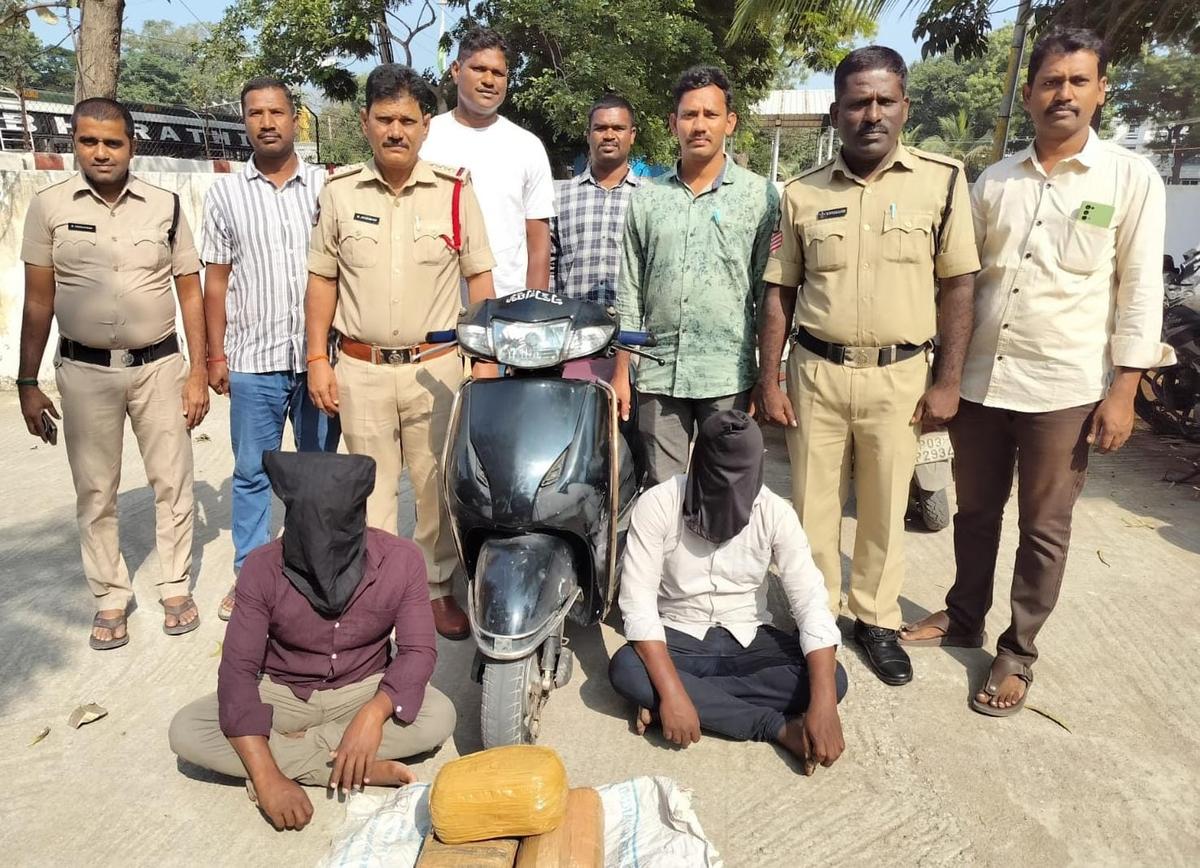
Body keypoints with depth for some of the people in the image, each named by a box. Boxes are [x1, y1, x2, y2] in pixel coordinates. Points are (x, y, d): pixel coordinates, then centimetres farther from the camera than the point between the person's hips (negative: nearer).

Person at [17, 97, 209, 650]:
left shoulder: (165, 206, 0)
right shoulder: (50, 206, 0)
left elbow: (190, 293, 3)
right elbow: (38, 301, 3)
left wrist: (197, 372, -2)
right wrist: (28, 382, 2)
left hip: (158, 366, 0)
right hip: (85, 371, 0)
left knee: (172, 483, 7)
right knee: (95, 491, 9)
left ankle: (175, 586, 24)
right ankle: (110, 598, 24)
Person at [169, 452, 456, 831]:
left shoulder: (401, 560, -23)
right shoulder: (262, 569, -23)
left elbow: (418, 650, -18)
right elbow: (238, 668, -22)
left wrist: (374, 713, -38)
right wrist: (267, 777, -33)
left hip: (363, 690, 0)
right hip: (282, 693, 1)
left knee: (439, 717, -28)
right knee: (185, 732, -24)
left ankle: (287, 747, -17)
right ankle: (364, 768, -24)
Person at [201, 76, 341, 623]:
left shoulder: (327, 186, 4)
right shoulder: (226, 194, 6)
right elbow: (216, 280, 7)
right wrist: (215, 355, 2)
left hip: (319, 356, 0)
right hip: (253, 360, 0)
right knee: (252, 474, 7)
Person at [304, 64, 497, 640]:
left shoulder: (455, 191, 0)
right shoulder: (339, 192, 4)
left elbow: (479, 278, 3)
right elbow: (322, 280, 7)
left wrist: (487, 358, -3)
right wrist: (317, 361, 3)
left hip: (435, 367, -1)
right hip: (360, 370, 1)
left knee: (438, 487, 8)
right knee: (371, 490, 11)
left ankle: (437, 586, 26)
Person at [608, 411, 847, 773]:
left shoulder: (775, 512, -15)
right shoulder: (657, 505, -19)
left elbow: (811, 603, -19)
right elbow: (638, 604, -23)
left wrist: (823, 705, -32)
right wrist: (672, 693, -35)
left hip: (749, 640, 2)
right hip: (679, 639, -1)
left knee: (833, 679, -24)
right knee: (624, 669, -33)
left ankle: (688, 699, -18)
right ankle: (778, 727, -24)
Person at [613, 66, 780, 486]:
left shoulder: (760, 196, 2)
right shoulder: (647, 198, 10)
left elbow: (769, 293, 1)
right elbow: (630, 295, 11)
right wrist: (621, 372, 7)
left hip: (729, 375, -2)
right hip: (659, 374, 2)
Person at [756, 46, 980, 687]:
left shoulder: (943, 180, -1)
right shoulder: (801, 193, 3)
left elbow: (957, 285, 0)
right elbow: (779, 292, 5)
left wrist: (948, 382, -4)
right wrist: (769, 380, 0)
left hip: (899, 375, -1)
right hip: (816, 371, 1)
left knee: (885, 509, 11)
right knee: (812, 505, 10)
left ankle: (876, 619, 30)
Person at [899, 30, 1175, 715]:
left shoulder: (1132, 179, -1)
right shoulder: (995, 181, 7)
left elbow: (1141, 291, -3)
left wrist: (1123, 391, -9)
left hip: (1065, 390, -3)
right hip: (980, 380, 3)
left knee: (1045, 530, 8)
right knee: (975, 511, 15)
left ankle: (1018, 651, 23)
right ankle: (964, 617, 35)